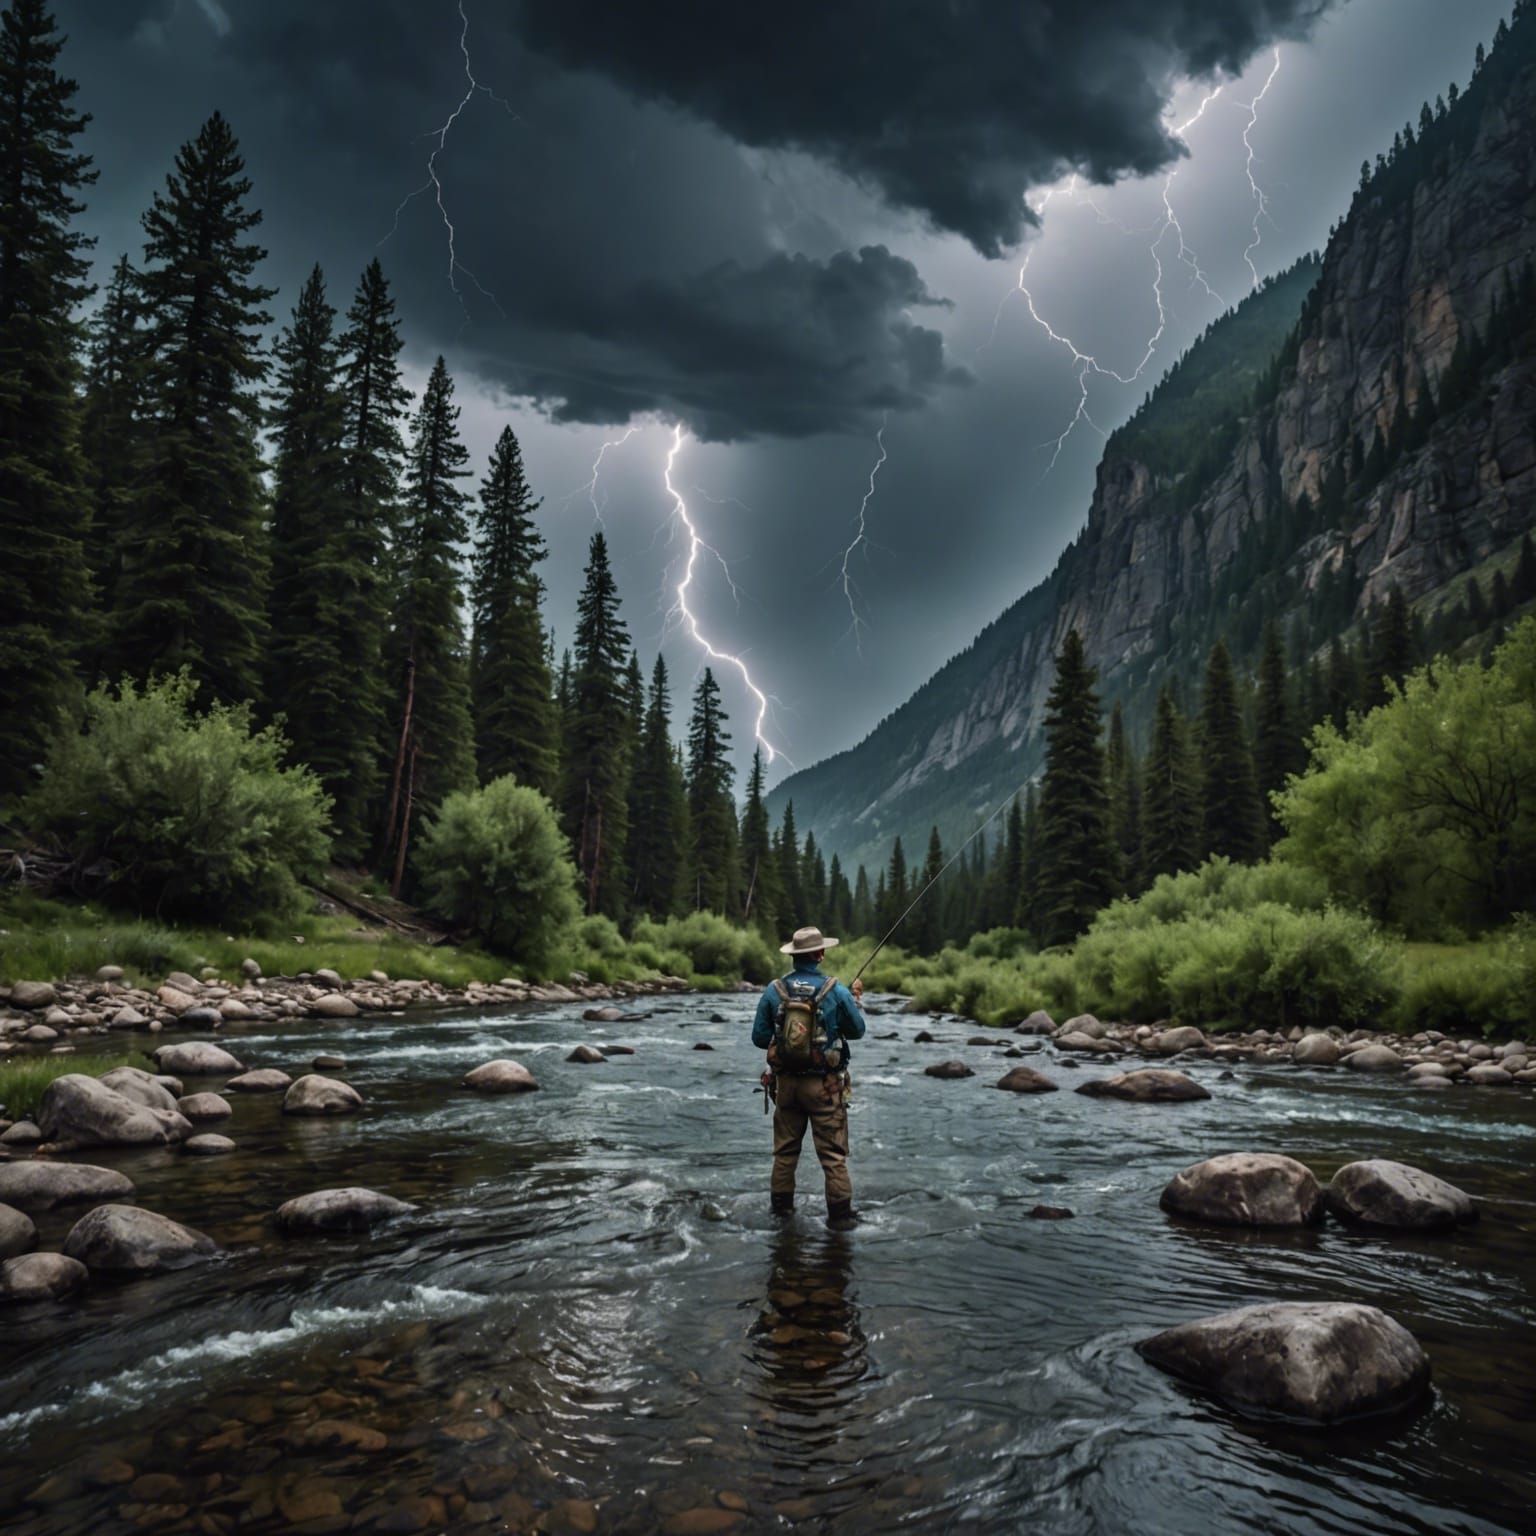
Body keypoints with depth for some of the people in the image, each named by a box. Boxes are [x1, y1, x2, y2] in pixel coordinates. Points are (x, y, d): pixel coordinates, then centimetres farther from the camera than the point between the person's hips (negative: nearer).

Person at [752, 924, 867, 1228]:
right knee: (833, 1152, 5)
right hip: (825, 1084, -3)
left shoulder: (774, 990, -5)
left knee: (785, 1148, 17)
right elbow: (857, 1031, 3)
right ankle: (840, 1212, 6)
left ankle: (781, 1204, 24)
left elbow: (759, 1037, 0)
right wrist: (856, 999, 19)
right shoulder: (836, 990, -11)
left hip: (786, 1081, 3)